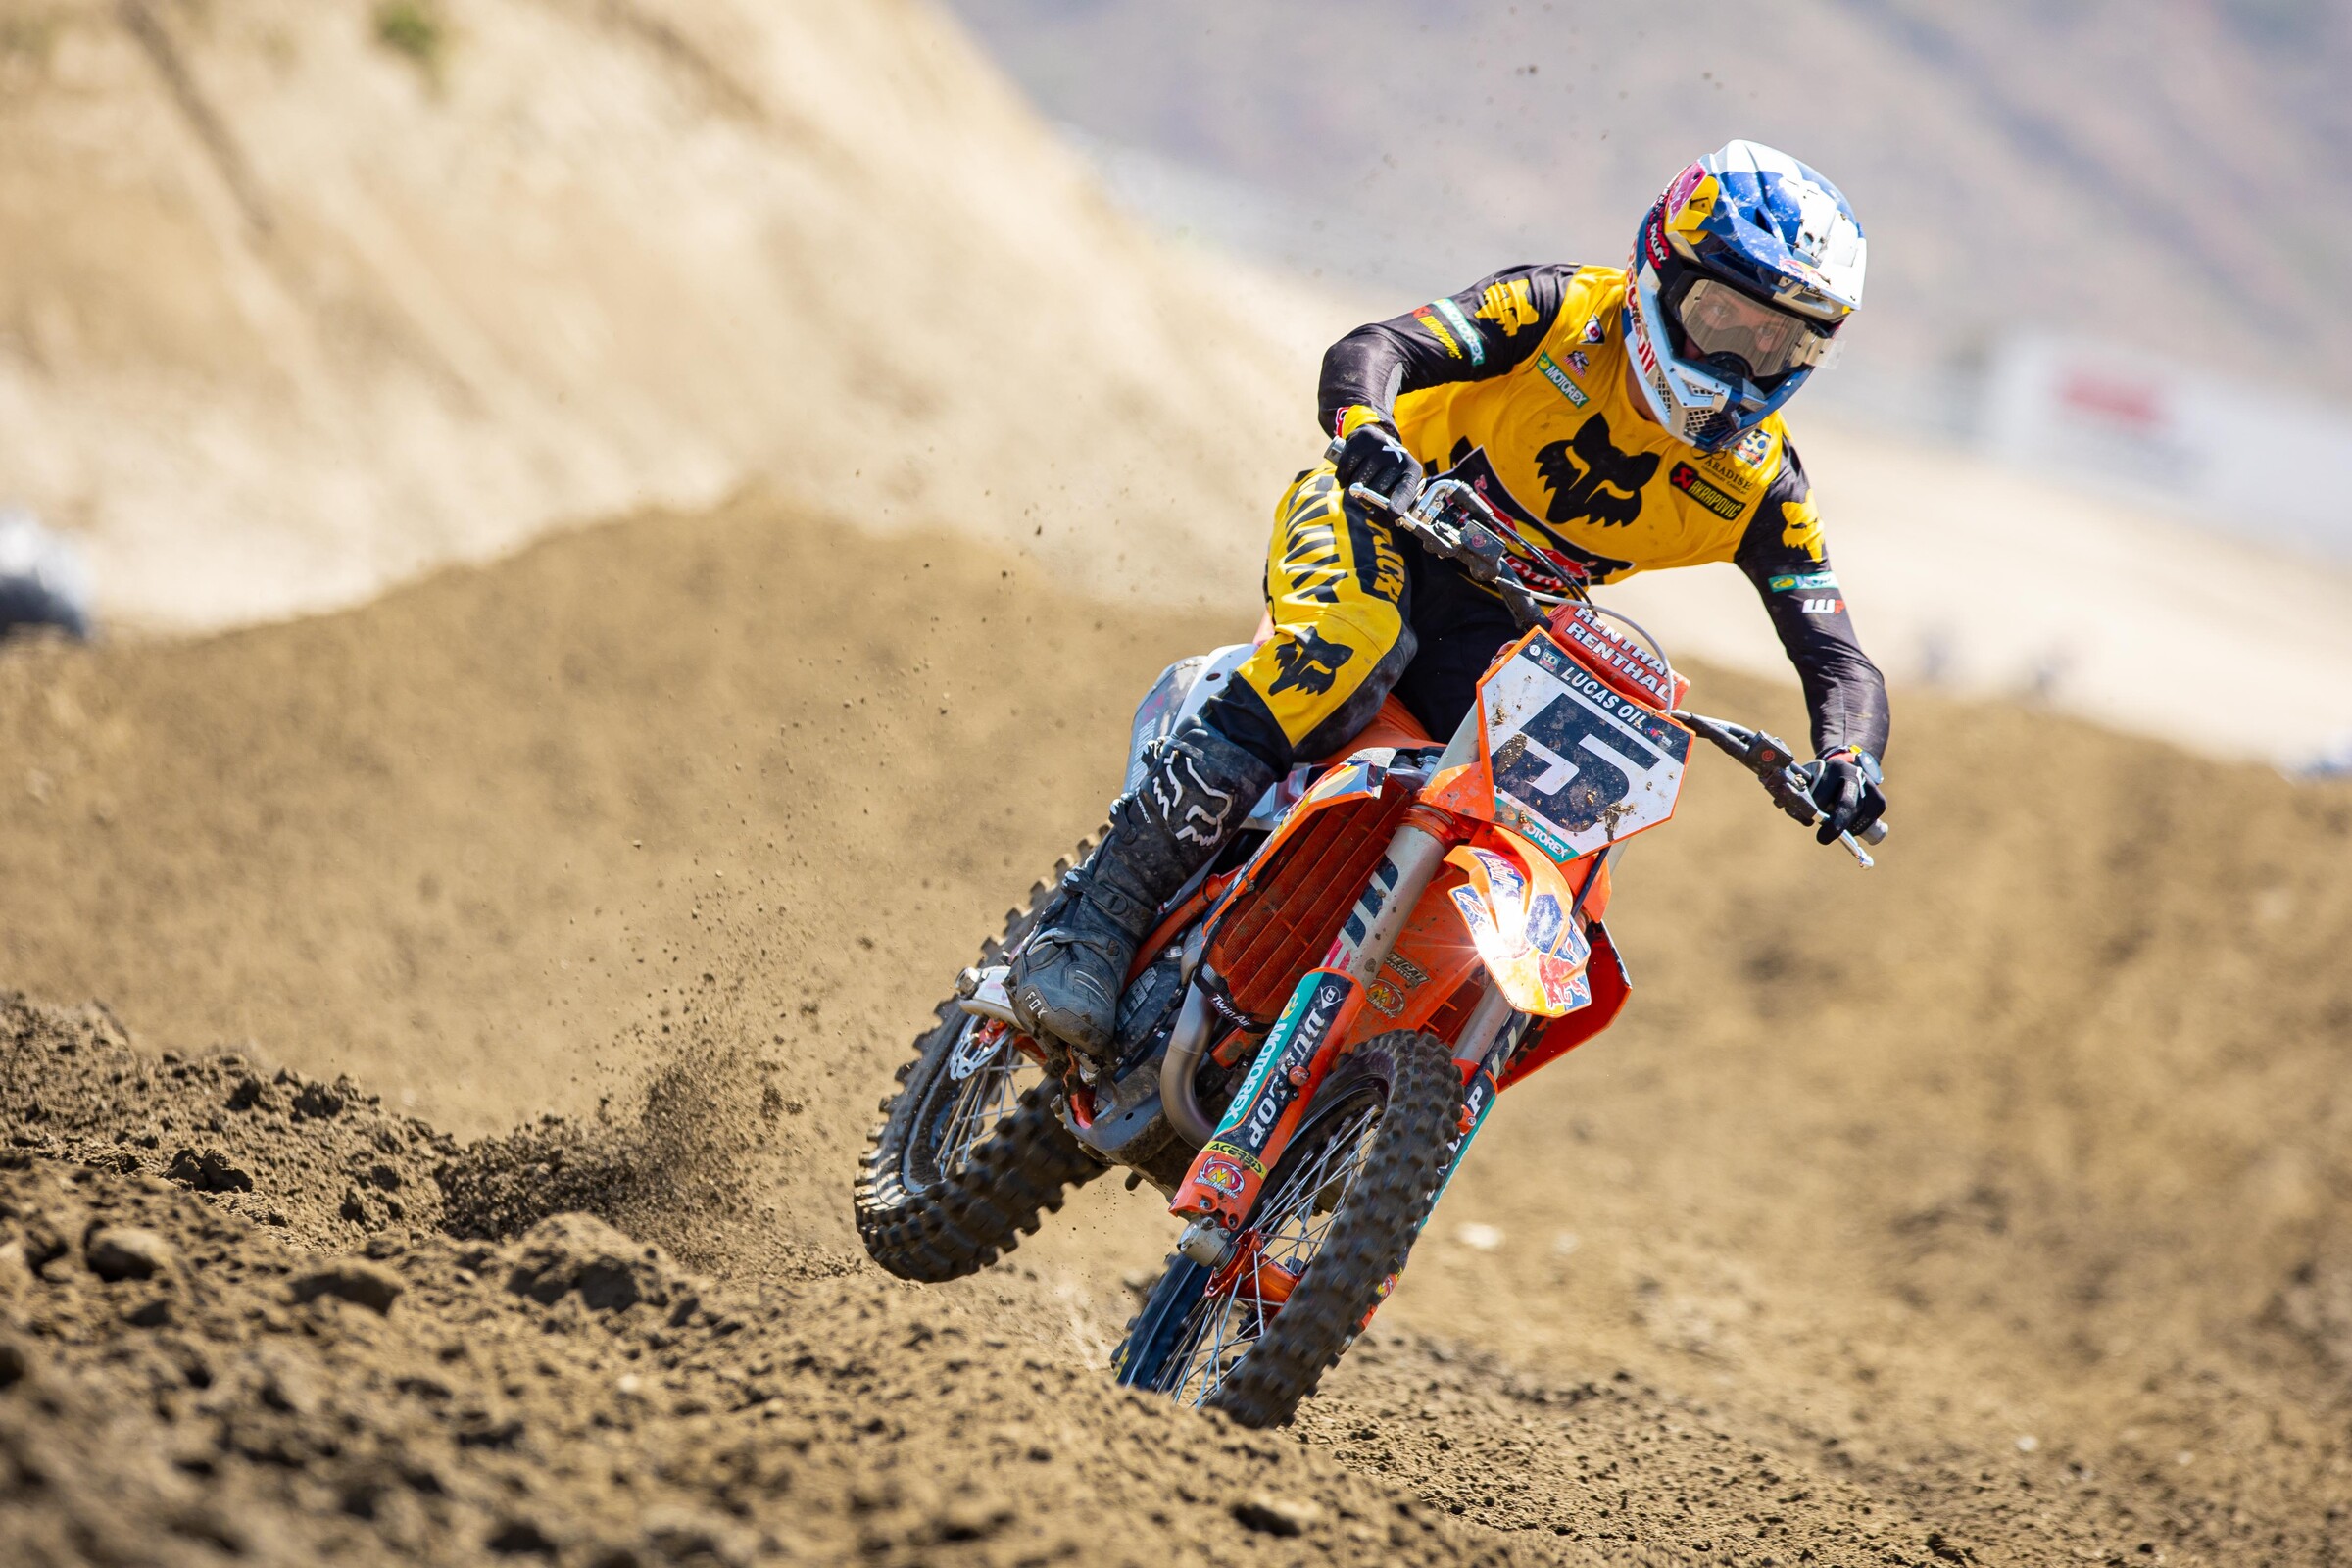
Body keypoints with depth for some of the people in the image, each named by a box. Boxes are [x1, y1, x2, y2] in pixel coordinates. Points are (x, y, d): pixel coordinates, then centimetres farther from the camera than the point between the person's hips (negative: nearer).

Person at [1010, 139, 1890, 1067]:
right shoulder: (1565, 311, -14)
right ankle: (1095, 919, -37)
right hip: (1378, 517, -4)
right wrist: (1367, 431, -50)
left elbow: (1837, 655, -8)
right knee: (1351, 650, -36)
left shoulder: (1758, 483, -6)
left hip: (1492, 633, 5)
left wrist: (1847, 757, -32)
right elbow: (1369, 352, -25)